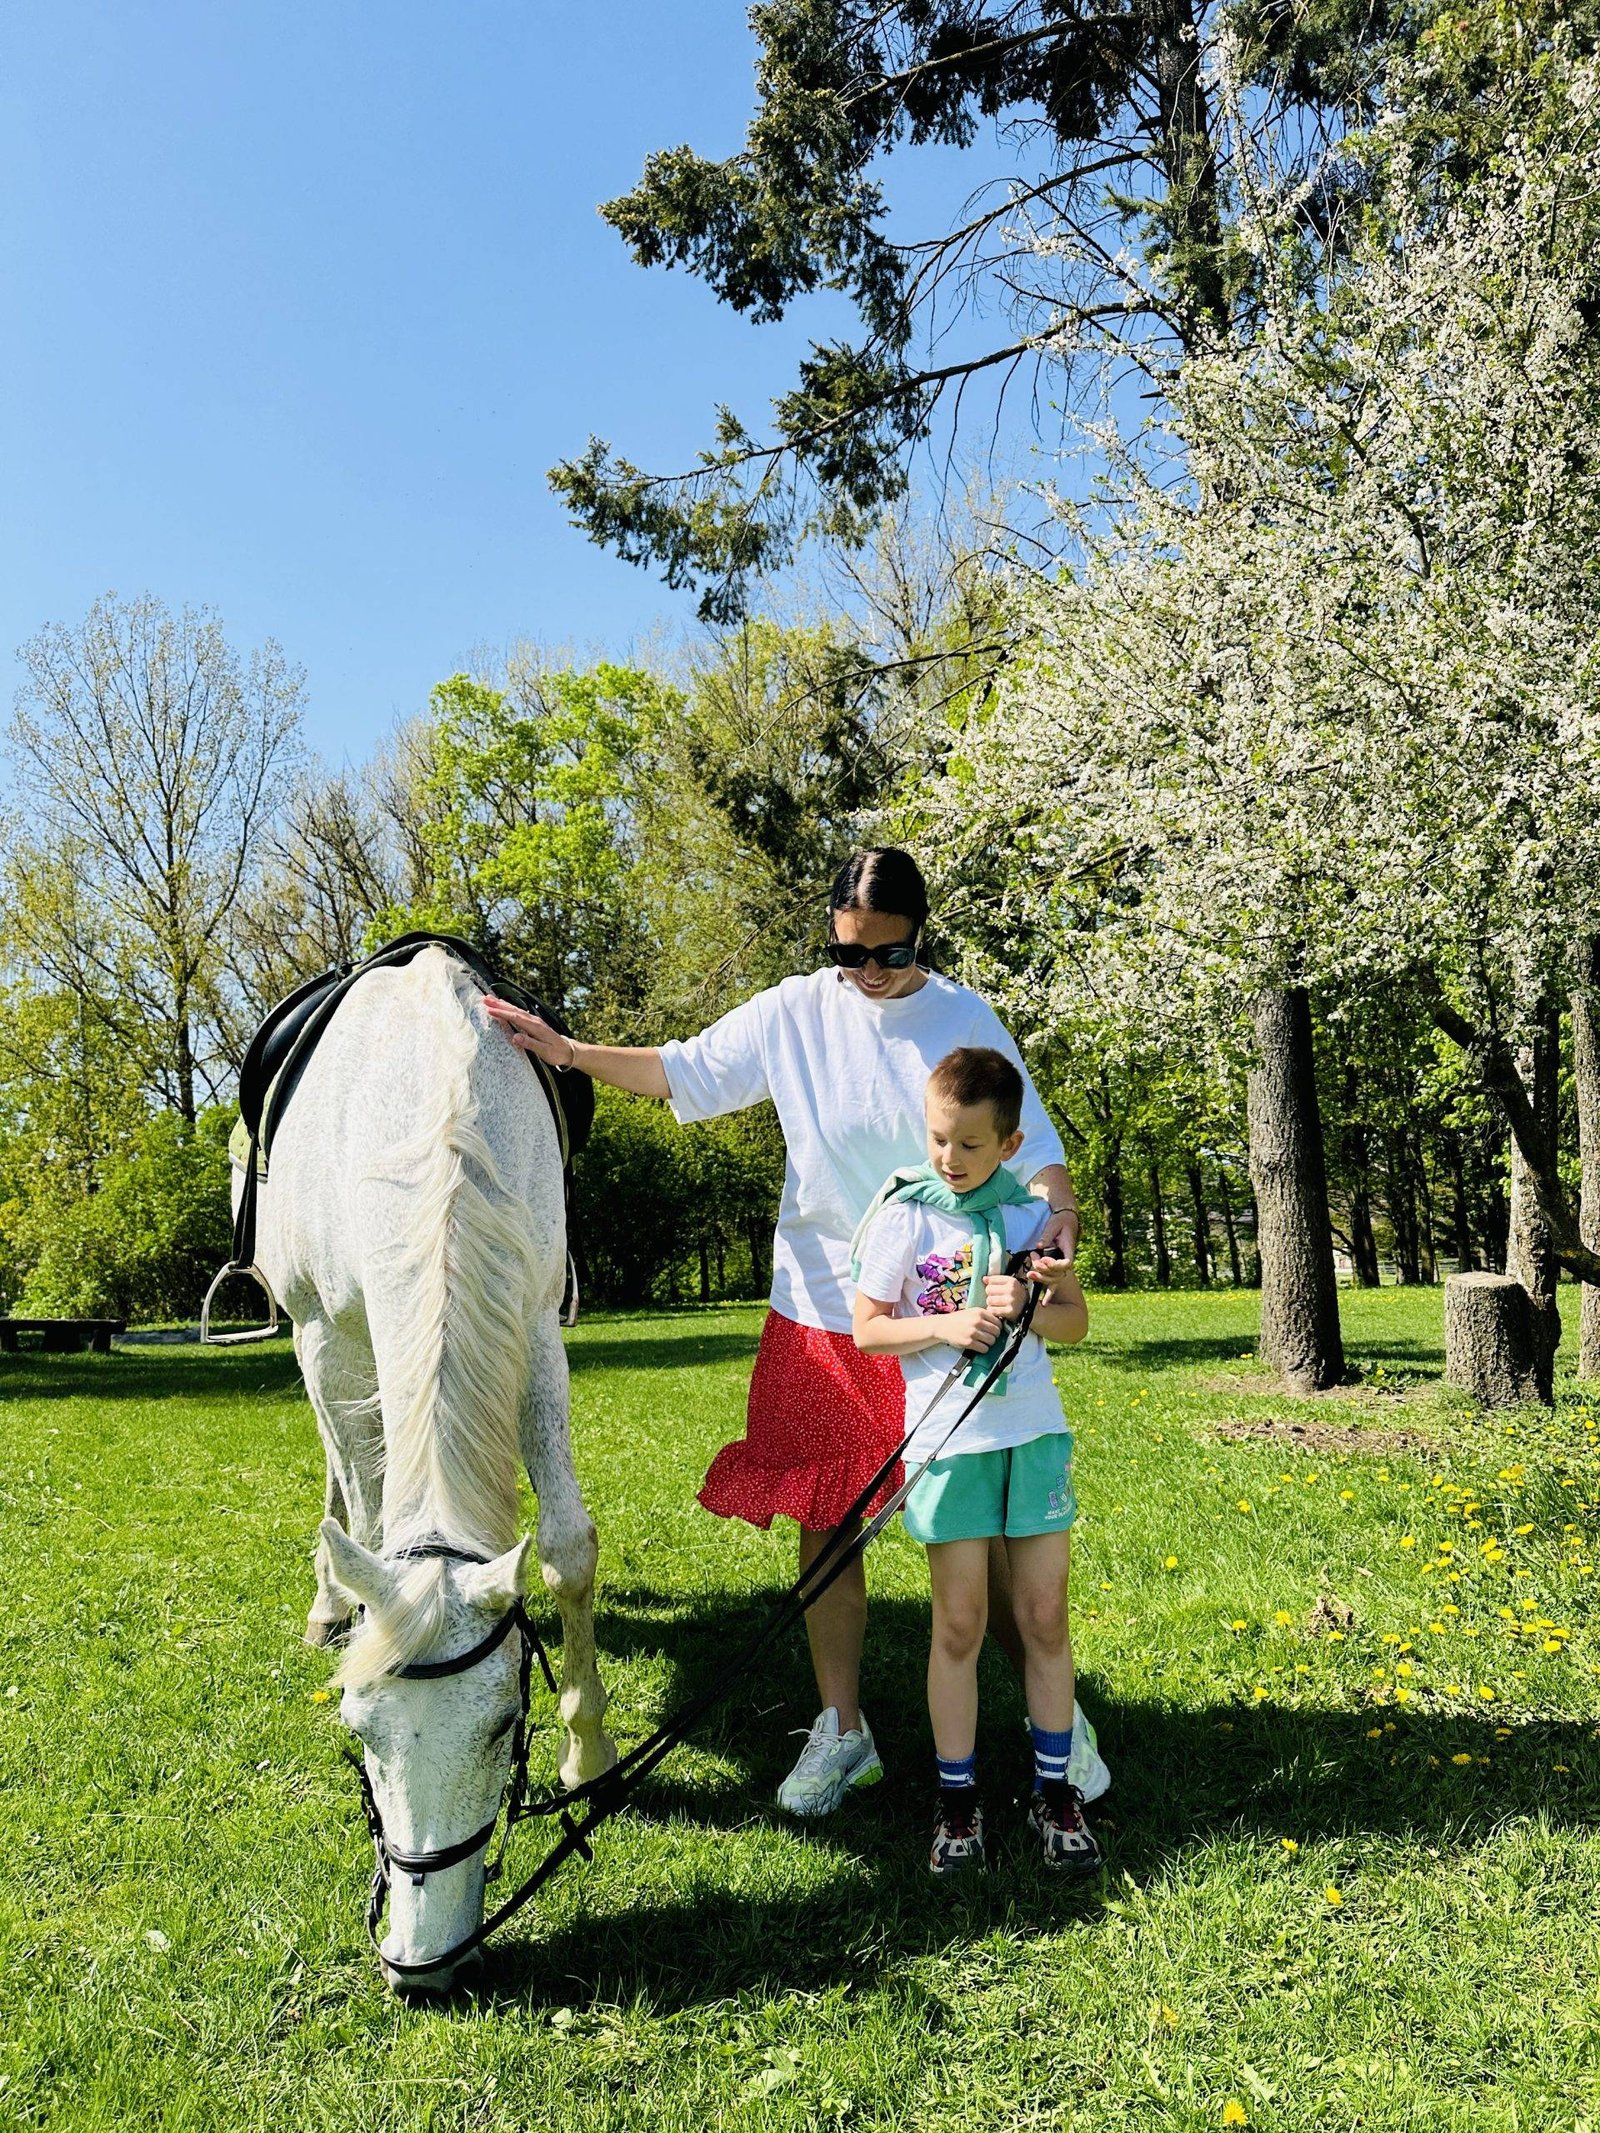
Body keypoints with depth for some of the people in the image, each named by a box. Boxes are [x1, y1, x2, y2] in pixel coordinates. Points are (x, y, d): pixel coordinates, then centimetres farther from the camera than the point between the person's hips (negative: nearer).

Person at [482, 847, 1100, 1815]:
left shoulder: (967, 1020, -2)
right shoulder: (793, 1014, 1)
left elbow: (1029, 1139, -3)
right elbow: (683, 1071, 9)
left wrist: (1057, 1207, -23)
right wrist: (567, 1050, 2)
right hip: (822, 1311, 2)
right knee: (823, 1523, 9)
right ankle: (843, 1731, 26)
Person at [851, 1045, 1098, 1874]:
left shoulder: (1031, 1210, 4)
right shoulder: (905, 1215, -4)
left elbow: (1075, 1318, 8)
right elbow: (867, 1330, -2)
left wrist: (1026, 1306, -13)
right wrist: (946, 1325, -17)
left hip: (1034, 1432, 3)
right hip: (948, 1437, -2)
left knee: (1044, 1615, 8)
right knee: (959, 1624, 4)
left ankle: (1054, 1790, 23)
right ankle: (956, 1798, 18)